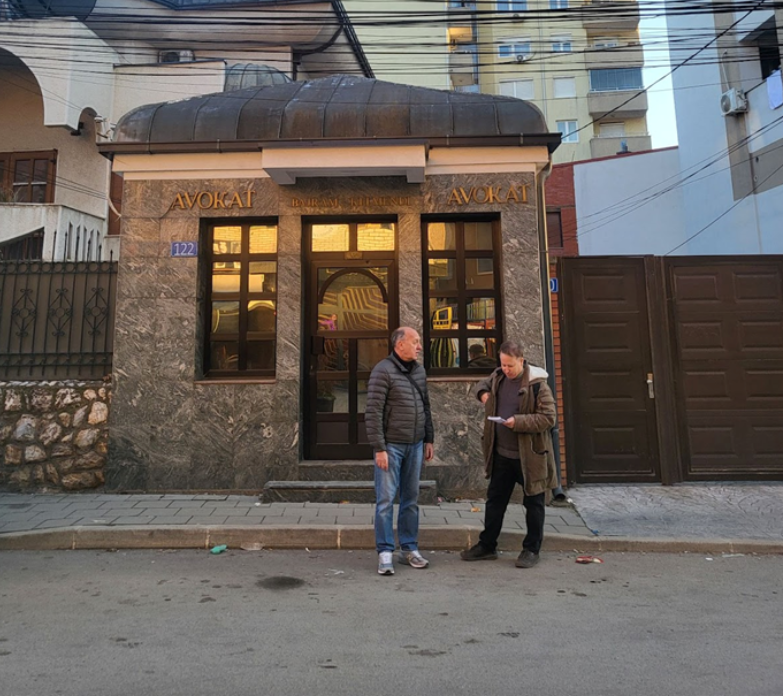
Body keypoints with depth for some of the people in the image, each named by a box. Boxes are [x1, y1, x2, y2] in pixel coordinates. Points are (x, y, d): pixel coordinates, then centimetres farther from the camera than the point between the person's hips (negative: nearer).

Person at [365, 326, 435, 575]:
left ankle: (409, 548, 22)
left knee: (411, 499, 11)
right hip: (391, 446, -6)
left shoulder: (419, 371, 10)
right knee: (386, 499, 0)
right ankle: (385, 553, 11)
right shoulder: (383, 371, -11)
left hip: (415, 445, 6)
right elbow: (373, 413, -14)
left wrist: (428, 439, 13)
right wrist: (379, 448, -17)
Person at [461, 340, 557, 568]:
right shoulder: (498, 377, 4)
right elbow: (482, 384, 25)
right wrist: (483, 393, 2)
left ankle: (531, 550, 24)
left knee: (533, 503, 9)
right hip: (501, 453, 6)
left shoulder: (537, 384, -15)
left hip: (530, 455, -6)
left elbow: (549, 417, -16)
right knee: (495, 499, 15)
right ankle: (487, 545, 28)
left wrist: (518, 421, -25)